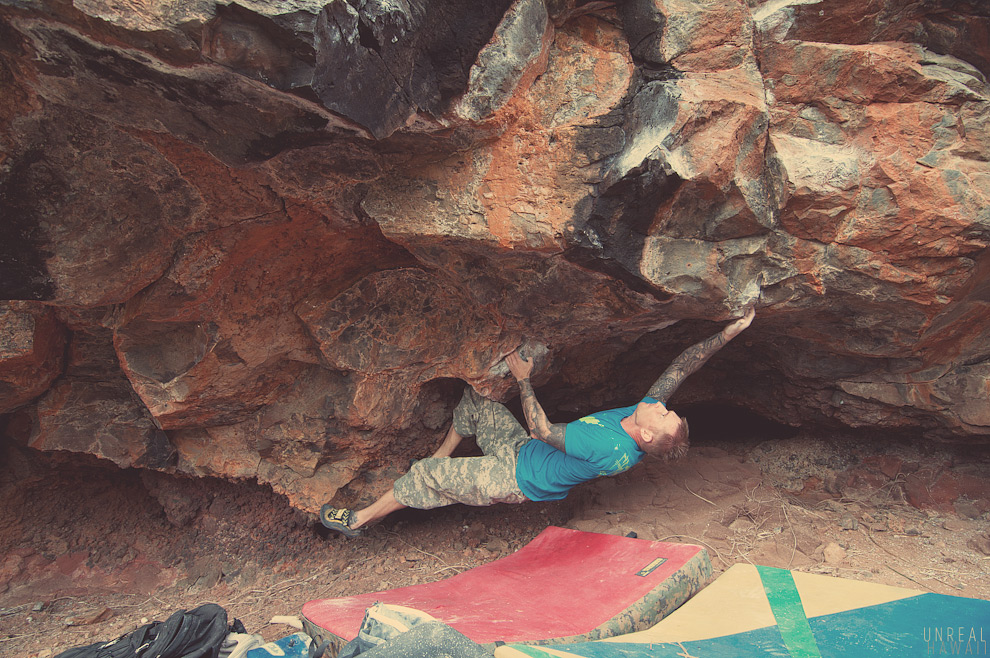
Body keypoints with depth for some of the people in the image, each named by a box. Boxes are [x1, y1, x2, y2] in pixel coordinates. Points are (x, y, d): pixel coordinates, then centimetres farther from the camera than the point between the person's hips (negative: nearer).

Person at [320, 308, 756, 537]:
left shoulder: (607, 445, -36)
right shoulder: (643, 415, -14)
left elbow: (545, 430, -25)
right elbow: (682, 367, -10)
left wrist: (523, 379, -15)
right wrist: (731, 330, -15)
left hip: (514, 479, -9)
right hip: (524, 451, 9)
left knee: (428, 475, -5)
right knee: (473, 400, 14)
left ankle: (359, 520, 18)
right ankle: (436, 465, 31)